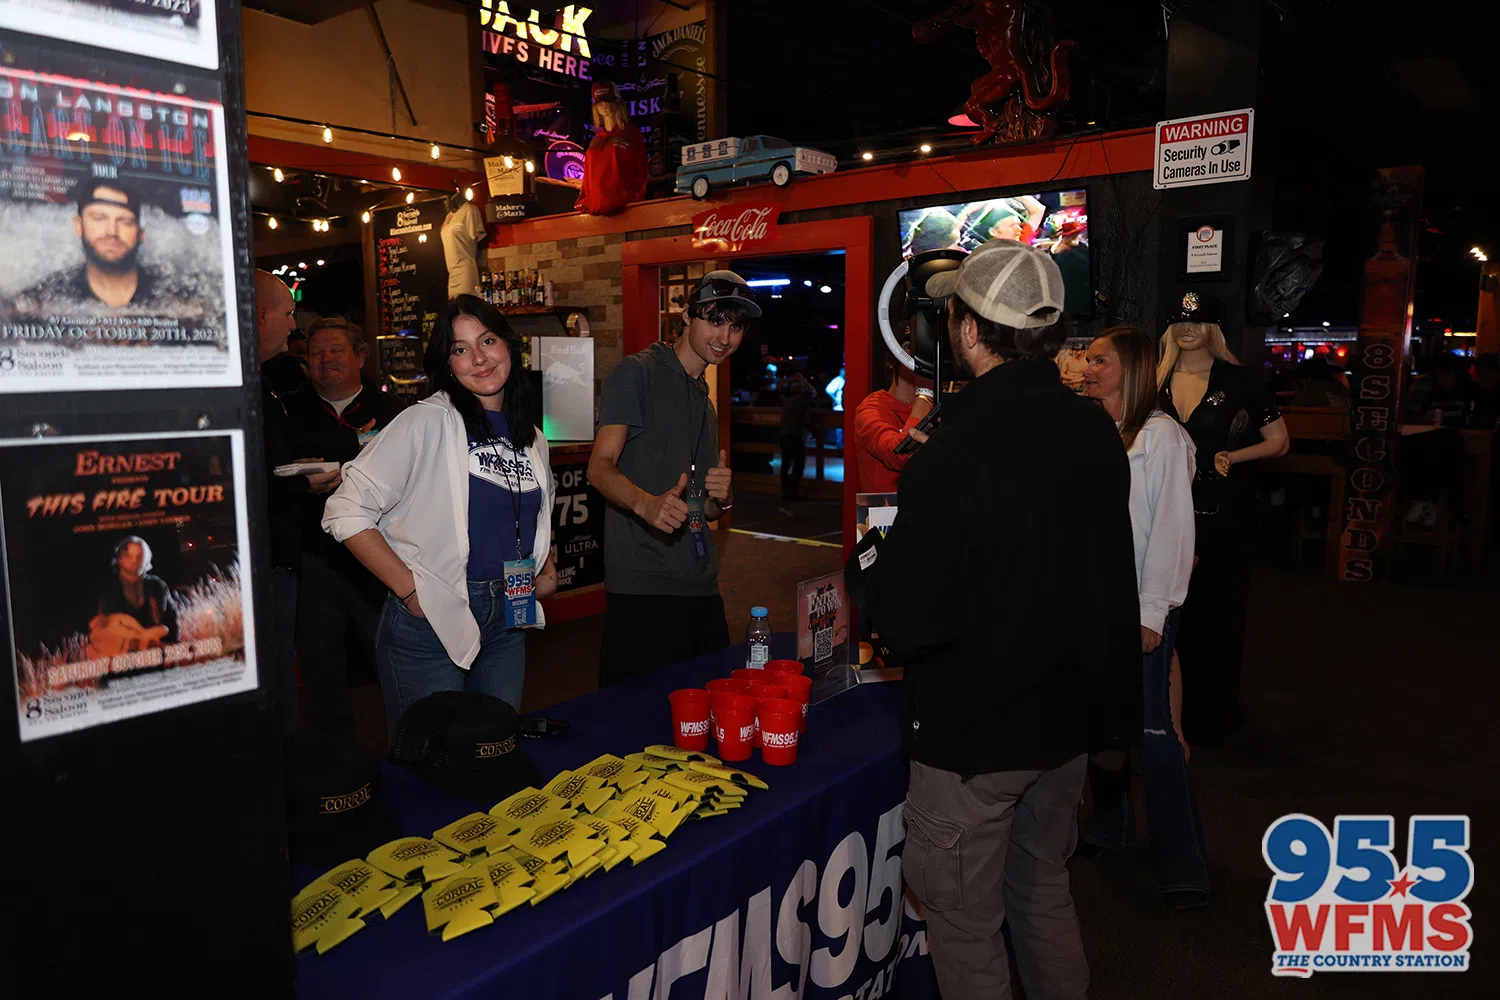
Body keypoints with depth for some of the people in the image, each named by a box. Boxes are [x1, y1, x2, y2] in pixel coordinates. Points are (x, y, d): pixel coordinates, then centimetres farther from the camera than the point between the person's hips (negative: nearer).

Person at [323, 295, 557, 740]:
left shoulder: (532, 438, 10)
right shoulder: (426, 423, -10)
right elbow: (346, 513, -14)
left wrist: (547, 569, 8)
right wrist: (408, 588, -16)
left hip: (507, 622, 6)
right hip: (430, 622, -6)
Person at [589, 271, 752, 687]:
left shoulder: (706, 400, 23)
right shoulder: (637, 373, -1)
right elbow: (600, 467, -11)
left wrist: (722, 498, 2)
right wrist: (646, 503, -31)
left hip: (702, 589, 7)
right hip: (641, 587, -7)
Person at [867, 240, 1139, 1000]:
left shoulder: (955, 453, -26)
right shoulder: (1096, 433, -2)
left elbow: (905, 622, -24)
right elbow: (1106, 574, 8)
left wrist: (877, 575, -3)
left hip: (972, 734, -7)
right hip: (1069, 717, 7)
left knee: (964, 923, 12)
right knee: (1044, 894, 26)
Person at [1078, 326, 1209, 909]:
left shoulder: (1162, 437, -8)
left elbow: (1171, 528, -11)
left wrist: (1151, 612, -13)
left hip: (1142, 604, -6)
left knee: (1153, 728, -4)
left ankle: (1182, 865, 8)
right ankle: (1110, 824, 33)